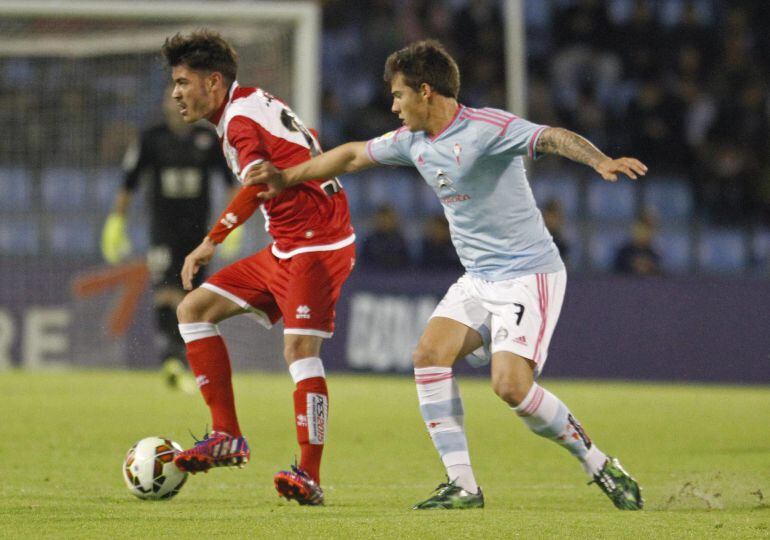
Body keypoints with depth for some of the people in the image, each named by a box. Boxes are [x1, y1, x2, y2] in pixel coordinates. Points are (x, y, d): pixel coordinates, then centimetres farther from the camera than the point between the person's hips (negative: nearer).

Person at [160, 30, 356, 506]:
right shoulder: (251, 107, 14)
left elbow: (257, 185, -32)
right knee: (194, 309, 8)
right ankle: (228, 437, 6)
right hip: (284, 249, 11)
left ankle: (310, 477, -23)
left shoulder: (242, 118, -15)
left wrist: (210, 243, -34)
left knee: (300, 346, -22)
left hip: (318, 245, -11)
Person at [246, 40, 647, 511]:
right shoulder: (413, 141, 7)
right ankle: (463, 486, -7)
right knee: (430, 353, -11)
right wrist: (287, 178, 30)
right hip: (479, 278, 8)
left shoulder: (487, 128, -19)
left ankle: (600, 465, -3)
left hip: (529, 275, -8)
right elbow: (352, 155, 24)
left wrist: (600, 161, -53)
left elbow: (551, 137, -34)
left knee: (511, 384, -21)